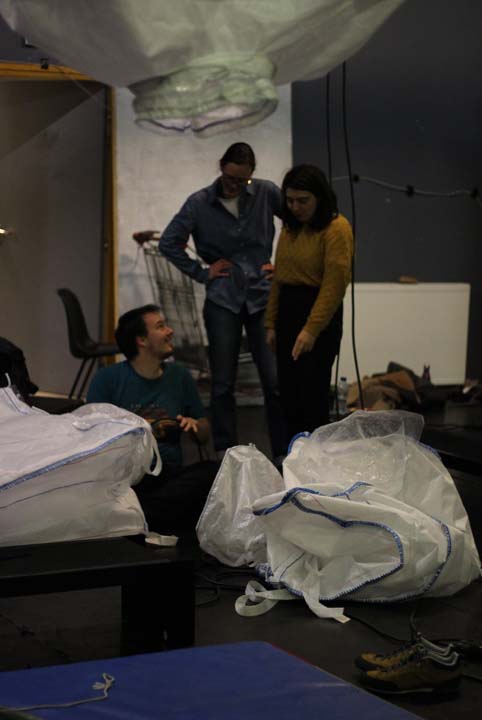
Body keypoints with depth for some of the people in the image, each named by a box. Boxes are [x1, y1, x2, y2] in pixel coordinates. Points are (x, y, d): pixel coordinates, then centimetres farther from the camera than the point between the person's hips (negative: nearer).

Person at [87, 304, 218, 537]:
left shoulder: (179, 376, 18)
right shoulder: (107, 378, 7)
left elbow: (205, 436, 25)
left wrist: (195, 425, 2)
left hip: (170, 473, 4)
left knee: (211, 471, -29)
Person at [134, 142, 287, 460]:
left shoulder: (266, 193, 0)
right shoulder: (200, 203, 0)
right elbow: (169, 243, 4)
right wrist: (201, 273, 0)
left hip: (262, 295, 0)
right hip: (222, 299, 0)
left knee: (276, 382, -4)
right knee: (223, 384, 4)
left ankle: (284, 454, 4)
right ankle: (225, 455, 13)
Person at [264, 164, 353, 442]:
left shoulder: (336, 229, -12)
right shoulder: (290, 228, 13)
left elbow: (334, 285, -17)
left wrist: (311, 330, -20)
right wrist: (272, 323, 11)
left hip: (320, 314, -8)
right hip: (287, 311, 8)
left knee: (312, 396, -5)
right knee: (289, 395, 10)